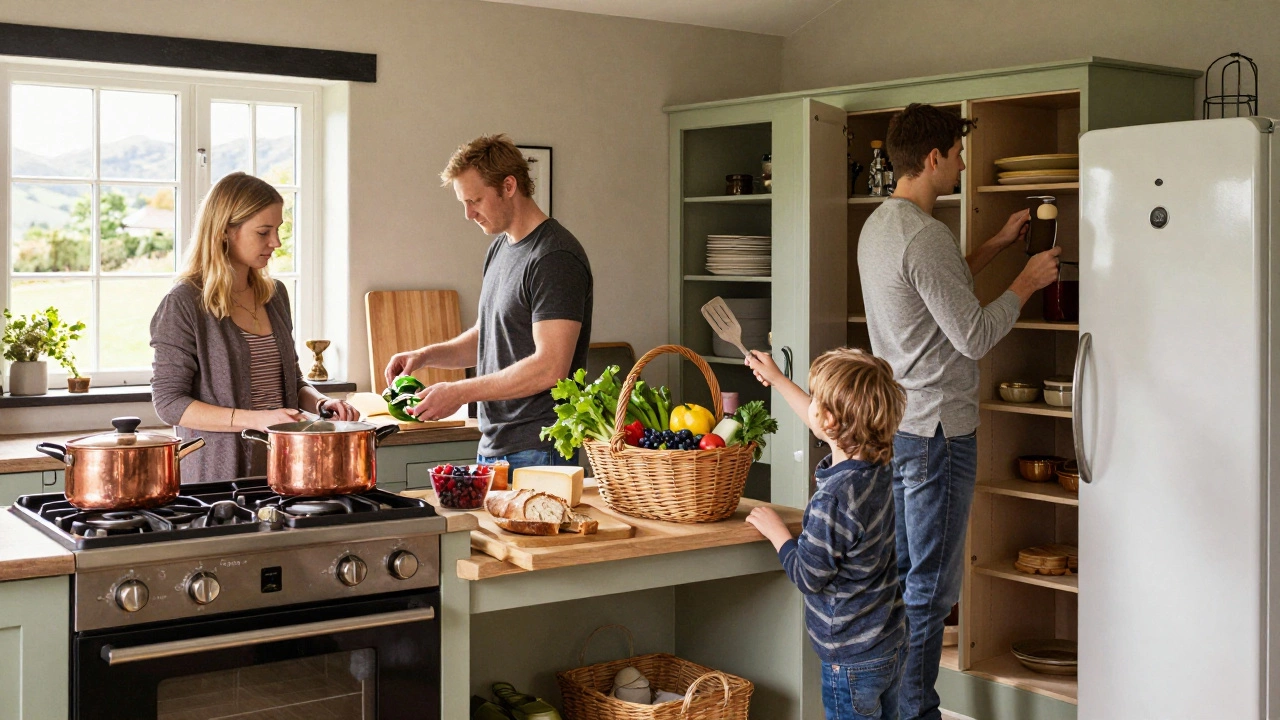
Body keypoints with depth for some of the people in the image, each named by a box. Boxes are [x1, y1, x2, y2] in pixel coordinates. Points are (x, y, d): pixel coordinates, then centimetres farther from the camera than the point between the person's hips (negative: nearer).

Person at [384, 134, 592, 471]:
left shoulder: (555, 257, -15)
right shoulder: (499, 248, 15)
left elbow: (551, 367, -22)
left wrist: (460, 392, -17)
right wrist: (425, 355, 8)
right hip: (492, 445, 8)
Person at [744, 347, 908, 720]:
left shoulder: (833, 501, -30)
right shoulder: (879, 468, -3)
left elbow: (809, 577, -19)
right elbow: (826, 426, 16)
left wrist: (776, 531, -3)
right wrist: (777, 379, 25)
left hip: (852, 661, -8)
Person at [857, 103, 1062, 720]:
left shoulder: (877, 226, 11)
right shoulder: (925, 235, -20)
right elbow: (974, 336, -19)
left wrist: (998, 244, 24)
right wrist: (1027, 282, -5)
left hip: (893, 422, 10)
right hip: (936, 428, -10)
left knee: (899, 574, 16)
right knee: (930, 586, -2)